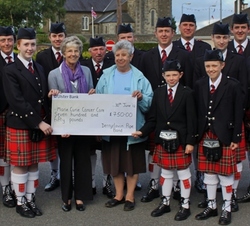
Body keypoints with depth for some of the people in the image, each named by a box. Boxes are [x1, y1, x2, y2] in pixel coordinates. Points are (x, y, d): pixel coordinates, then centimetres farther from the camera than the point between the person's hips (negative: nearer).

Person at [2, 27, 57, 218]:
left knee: (34, 164, 13)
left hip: (40, 124, 6)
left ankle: (31, 200, 25)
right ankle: (21, 202, 18)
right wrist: (38, 123, -20)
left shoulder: (39, 68, 12)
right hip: (20, 125, -6)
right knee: (21, 165, 5)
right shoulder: (10, 70, -10)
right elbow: (17, 102, -17)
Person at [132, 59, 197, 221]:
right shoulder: (158, 93, 5)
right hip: (163, 140, 4)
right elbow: (153, 118, 5)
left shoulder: (187, 93, -5)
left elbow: (191, 120, -7)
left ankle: (185, 206, 18)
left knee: (183, 172, 7)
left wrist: (190, 141, -12)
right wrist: (142, 132, -7)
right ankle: (165, 203, 28)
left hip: (181, 141, -3)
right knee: (166, 172, 15)